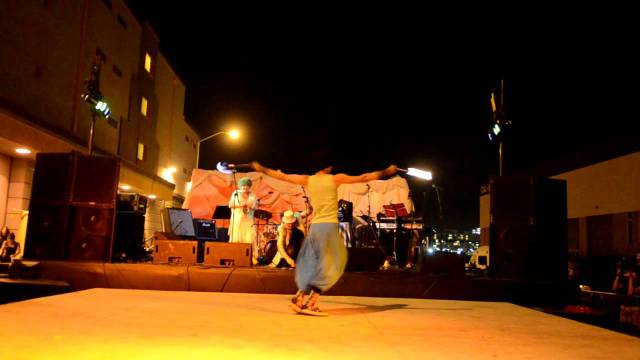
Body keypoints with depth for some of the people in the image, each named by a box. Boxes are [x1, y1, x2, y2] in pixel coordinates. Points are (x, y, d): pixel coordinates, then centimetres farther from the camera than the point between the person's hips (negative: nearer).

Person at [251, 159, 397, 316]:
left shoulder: (308, 180, 9)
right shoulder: (335, 179, 0)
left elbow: (282, 176, 15)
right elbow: (363, 178, 5)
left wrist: (260, 168, 29)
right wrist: (387, 171, 15)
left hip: (315, 226, 5)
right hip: (329, 226, -5)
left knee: (311, 264, 15)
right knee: (327, 267, 1)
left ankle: (299, 298, 6)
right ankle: (310, 303, -5)